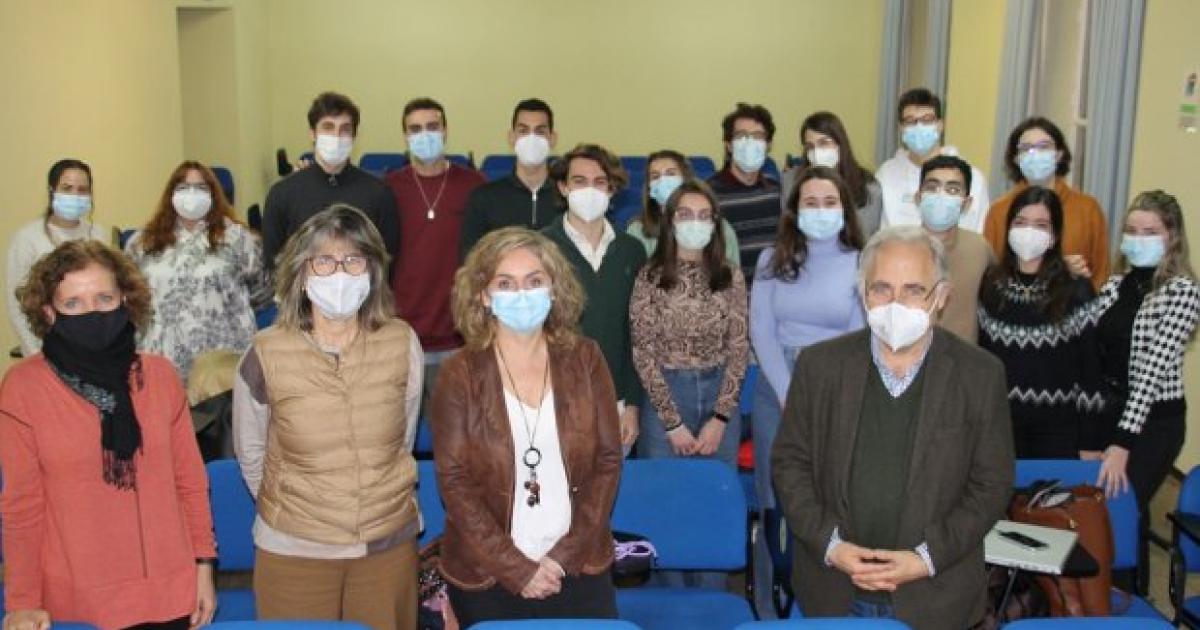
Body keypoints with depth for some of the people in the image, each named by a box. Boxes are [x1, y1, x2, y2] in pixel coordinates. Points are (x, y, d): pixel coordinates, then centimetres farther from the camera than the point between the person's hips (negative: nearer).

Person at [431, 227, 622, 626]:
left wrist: (565, 553, -8)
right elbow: (455, 482, -7)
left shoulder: (584, 360, 1)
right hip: (485, 578, -1)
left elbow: (608, 459, 0)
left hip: (580, 570, 2)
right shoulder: (459, 375, -5)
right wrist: (515, 567, -12)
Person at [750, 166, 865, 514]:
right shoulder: (772, 259, 3)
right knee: (775, 492, 9)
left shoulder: (860, 265, -2)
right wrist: (790, 396, -10)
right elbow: (761, 331, -2)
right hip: (777, 387, 1)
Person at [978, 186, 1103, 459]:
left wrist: (1089, 438, -6)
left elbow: (1089, 361, -5)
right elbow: (979, 352, 5)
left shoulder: (1075, 290, -5)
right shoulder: (990, 284, 3)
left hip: (1057, 424, -2)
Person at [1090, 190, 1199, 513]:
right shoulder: (1116, 282, 5)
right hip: (1105, 408, 5)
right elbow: (1094, 348, 8)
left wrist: (1122, 442, -26)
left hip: (1155, 420, -5)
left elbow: (1153, 369, -22)